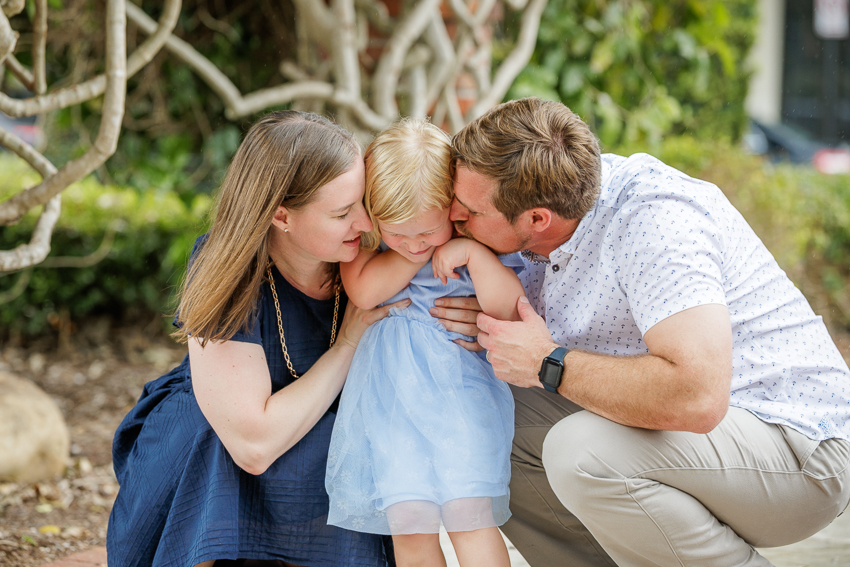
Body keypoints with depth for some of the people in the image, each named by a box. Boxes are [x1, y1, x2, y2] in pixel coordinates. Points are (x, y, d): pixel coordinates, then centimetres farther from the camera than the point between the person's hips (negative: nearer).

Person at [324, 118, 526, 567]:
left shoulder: (477, 241, -4)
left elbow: (508, 311, -10)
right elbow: (364, 292, -14)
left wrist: (473, 253, -18)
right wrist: (421, 252, -12)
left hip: (458, 389, -1)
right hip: (390, 391, 2)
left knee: (468, 512, -12)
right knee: (409, 520, -5)